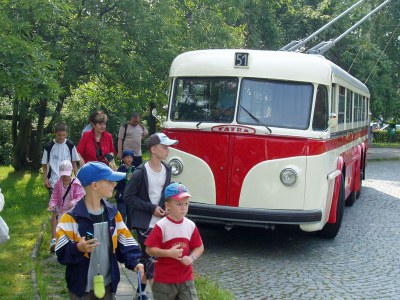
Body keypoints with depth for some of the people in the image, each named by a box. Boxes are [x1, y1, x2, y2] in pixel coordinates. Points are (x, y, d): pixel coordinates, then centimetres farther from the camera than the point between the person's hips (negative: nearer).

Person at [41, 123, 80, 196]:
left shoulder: (70, 145, 1)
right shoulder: (48, 147, -4)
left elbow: (74, 163, 7)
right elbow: (44, 164, 4)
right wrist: (45, 179, -4)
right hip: (53, 182, -1)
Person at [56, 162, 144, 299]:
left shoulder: (113, 214, 5)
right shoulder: (72, 218, -13)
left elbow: (124, 244, 6)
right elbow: (62, 253, -15)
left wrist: (134, 262, -9)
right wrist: (78, 248, -33)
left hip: (107, 286, 5)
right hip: (82, 289, -5)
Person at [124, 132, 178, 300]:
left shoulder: (167, 170, 4)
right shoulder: (140, 172, -15)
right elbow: (128, 197, -12)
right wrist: (151, 208, -16)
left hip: (160, 222, 6)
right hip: (145, 223, -6)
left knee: (147, 257, 14)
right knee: (150, 260, -4)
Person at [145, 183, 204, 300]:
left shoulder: (191, 226, 0)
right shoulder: (161, 226, -13)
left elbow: (199, 247, 8)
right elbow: (149, 249, -14)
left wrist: (191, 258, -12)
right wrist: (169, 253, -26)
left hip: (186, 279, 3)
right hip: (164, 280, -3)